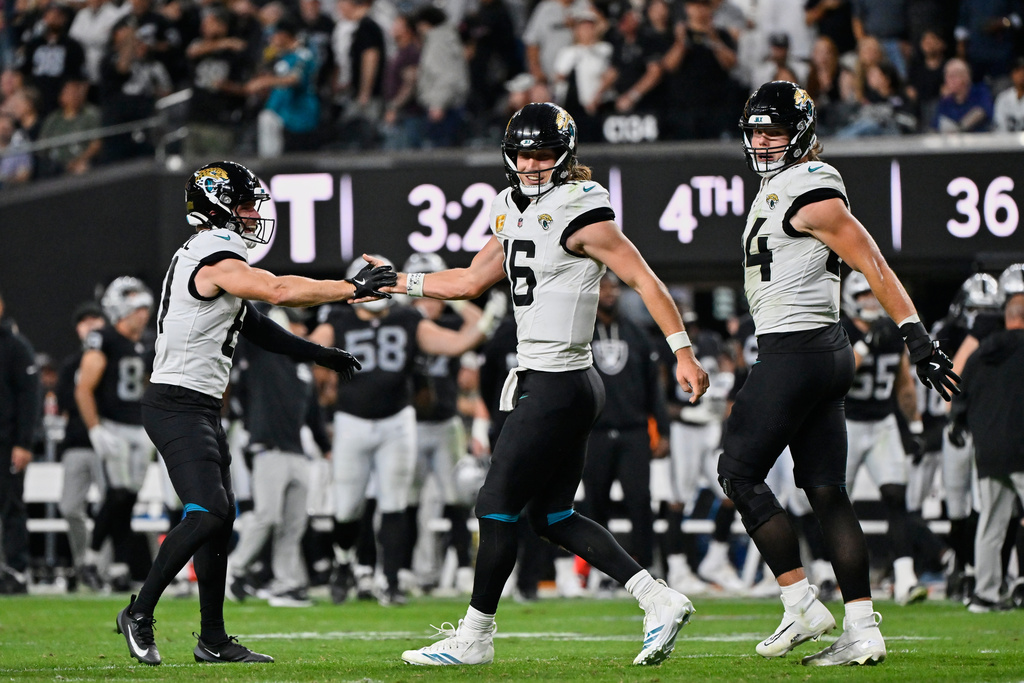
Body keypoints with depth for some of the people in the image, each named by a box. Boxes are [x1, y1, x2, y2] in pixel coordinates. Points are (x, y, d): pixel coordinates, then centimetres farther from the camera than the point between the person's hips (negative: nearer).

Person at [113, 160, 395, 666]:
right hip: (177, 406, -11)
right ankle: (139, 614, -9)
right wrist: (353, 288, -13)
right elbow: (281, 292, -21)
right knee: (206, 513, -18)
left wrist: (319, 355, 25)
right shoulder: (217, 262, -15)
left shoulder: (204, 257, 17)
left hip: (200, 408, 11)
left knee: (220, 517, 10)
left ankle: (213, 639, 13)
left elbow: (253, 327, 24)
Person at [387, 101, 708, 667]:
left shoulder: (578, 213, -13)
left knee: (496, 507, -2)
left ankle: (474, 637, 9)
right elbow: (471, 281, 24)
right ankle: (660, 602, 11)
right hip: (542, 382, 9)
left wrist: (683, 352, -18)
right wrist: (397, 282, 19)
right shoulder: (515, 211, 14)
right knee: (552, 516, 11)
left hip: (557, 387, -9)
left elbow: (644, 280, -14)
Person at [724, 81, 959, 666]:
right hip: (825, 354, 10)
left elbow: (873, 266, -16)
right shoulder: (775, 190, 17)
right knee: (827, 491, 6)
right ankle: (863, 631, 3)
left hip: (796, 353, -10)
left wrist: (918, 339, -20)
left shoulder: (812, 196, -13)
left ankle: (803, 606, -5)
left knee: (740, 473, -5)